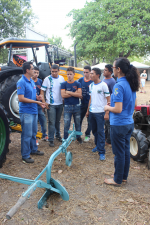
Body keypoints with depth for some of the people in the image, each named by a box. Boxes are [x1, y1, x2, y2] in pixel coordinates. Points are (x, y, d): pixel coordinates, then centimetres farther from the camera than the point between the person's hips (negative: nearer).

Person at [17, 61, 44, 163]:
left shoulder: (32, 81, 12)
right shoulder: (21, 82, -15)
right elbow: (21, 98, -21)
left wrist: (37, 97, 1)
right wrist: (36, 102, -21)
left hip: (34, 111, 9)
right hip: (26, 112, -9)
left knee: (34, 132, 20)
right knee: (27, 134, -2)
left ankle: (33, 149, 36)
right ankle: (25, 156, 10)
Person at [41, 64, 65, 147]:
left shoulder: (61, 78, 5)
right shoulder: (47, 79, -6)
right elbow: (42, 91, -5)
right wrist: (44, 102, -13)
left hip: (60, 104, 4)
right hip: (51, 104, -4)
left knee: (58, 121, 17)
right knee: (52, 122, -3)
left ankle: (58, 135, 33)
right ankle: (51, 140, 5)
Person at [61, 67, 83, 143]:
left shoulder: (78, 84, 2)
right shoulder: (64, 84, 0)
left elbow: (80, 95, -11)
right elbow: (63, 95, -12)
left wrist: (69, 92, -13)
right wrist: (74, 93, -10)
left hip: (76, 106, 1)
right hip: (67, 106, -1)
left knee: (77, 123, 13)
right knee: (66, 124, 3)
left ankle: (78, 137, 29)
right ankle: (65, 139, 16)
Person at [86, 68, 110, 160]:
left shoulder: (103, 85, -10)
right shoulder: (91, 85, 10)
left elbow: (108, 99, -10)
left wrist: (107, 113, -15)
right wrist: (88, 110, 17)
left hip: (100, 112, -6)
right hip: (92, 112, 6)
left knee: (100, 131, -4)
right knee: (94, 130, 15)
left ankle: (102, 152, 4)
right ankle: (98, 145, 34)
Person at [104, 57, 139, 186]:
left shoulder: (119, 86, -21)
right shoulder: (131, 84, 6)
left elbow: (118, 109, -24)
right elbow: (134, 104, 15)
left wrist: (108, 108, -6)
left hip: (119, 125, -8)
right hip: (129, 123, 9)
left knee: (119, 153, 6)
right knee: (126, 151, 19)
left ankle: (117, 180, 22)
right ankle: (124, 176, 34)